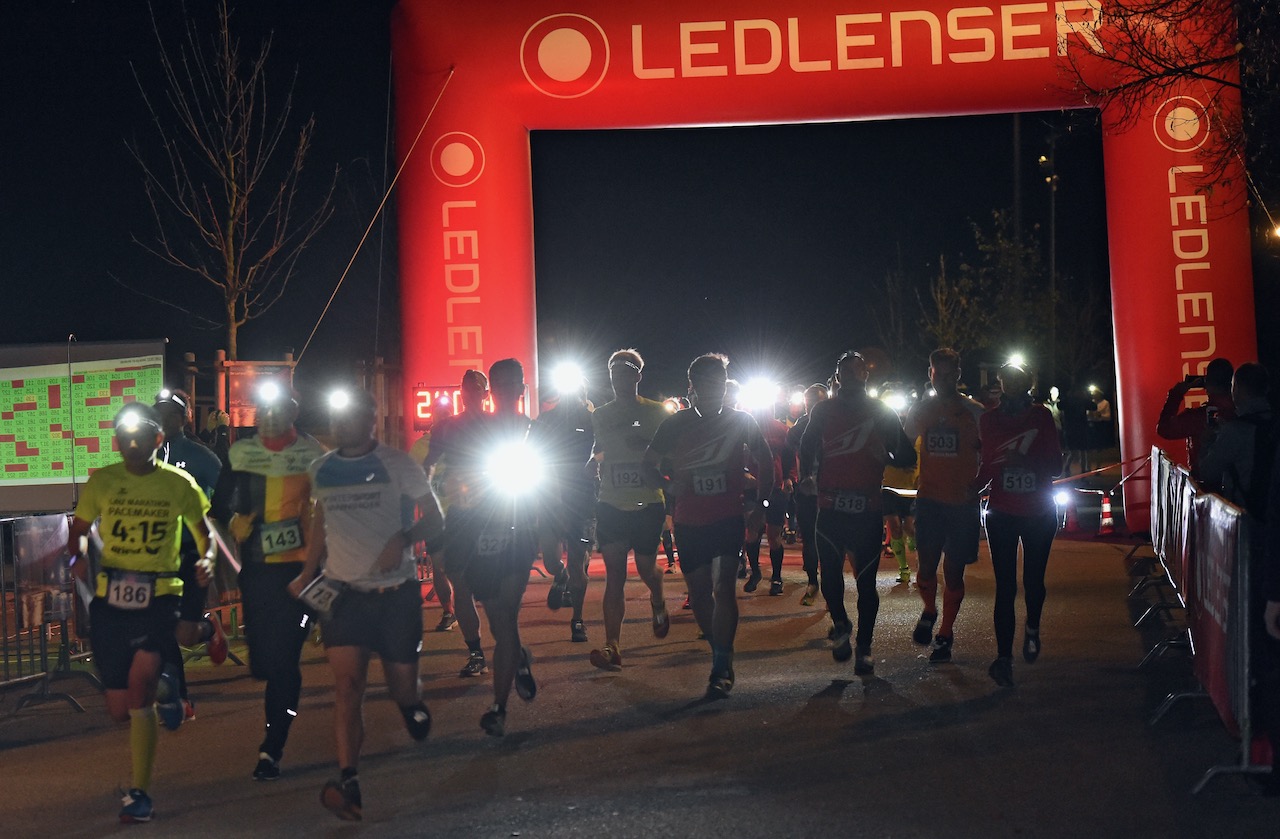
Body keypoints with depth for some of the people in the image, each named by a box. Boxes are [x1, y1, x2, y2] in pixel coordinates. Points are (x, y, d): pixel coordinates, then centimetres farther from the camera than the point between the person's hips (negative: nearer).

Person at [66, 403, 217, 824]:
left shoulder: (179, 483, 1)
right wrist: (77, 557, -9)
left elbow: (203, 532, 13)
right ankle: (162, 688, 44)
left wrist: (206, 560, -9)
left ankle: (139, 793, -10)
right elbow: (78, 530, 13)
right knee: (121, 711, 6)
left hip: (159, 598, -3)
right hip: (110, 600, 3)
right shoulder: (101, 481, 4)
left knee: (139, 683, -23)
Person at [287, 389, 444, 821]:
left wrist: (403, 539, -21)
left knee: (401, 684, 5)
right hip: (343, 592, 2)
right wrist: (307, 574, 13)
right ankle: (348, 783, -18)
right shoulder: (320, 470, 8)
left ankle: (413, 703, 43)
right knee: (347, 686, -13)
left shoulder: (397, 465, -4)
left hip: (396, 592, -2)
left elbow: (434, 521, -2)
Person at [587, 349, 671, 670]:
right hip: (611, 505, 1)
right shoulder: (600, 415, 9)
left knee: (645, 567, 7)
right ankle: (612, 646, -11)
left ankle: (658, 603, 43)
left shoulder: (657, 412, 2)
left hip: (648, 503, -1)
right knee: (614, 574, -6)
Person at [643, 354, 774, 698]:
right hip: (689, 522, 2)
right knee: (699, 591, 8)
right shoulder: (675, 424, -1)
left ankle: (721, 668, -14)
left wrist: (760, 500, 6)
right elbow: (648, 465, 8)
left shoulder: (740, 421, 0)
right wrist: (669, 485, -10)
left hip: (729, 518, -2)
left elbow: (764, 459, 14)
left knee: (723, 588, -16)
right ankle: (721, 653, 29)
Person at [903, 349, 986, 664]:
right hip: (929, 499, 1)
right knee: (927, 565, -7)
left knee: (953, 571, 3)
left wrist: (978, 485, -11)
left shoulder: (974, 412, 0)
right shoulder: (920, 410, 7)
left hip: (963, 502, -1)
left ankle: (945, 634, 17)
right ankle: (929, 611, 23)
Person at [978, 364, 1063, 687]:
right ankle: (1003, 657, -7)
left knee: (1033, 579, 2)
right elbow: (986, 466, 8)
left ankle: (1032, 629, 34)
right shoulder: (989, 420, 6)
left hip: (1039, 513, 0)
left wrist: (1027, 460, -19)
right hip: (1002, 512, 0)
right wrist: (973, 488, -12)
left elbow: (1055, 464, -1)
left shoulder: (1041, 416, 3)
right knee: (1005, 586, -5)